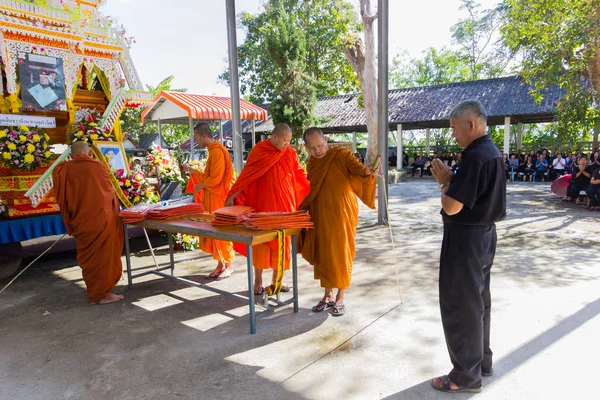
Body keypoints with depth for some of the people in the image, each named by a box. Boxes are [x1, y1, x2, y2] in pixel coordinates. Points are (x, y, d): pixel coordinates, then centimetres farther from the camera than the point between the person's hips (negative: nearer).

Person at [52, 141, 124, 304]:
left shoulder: (63, 171, -1)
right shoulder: (97, 166, -8)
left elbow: (62, 198, 4)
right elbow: (109, 191, 2)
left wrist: (72, 220, 16)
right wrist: (113, 211, 20)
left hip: (80, 222, 3)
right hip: (102, 219, -3)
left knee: (88, 257, 15)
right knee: (105, 255, 6)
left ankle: (93, 292, 25)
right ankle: (103, 293, 10)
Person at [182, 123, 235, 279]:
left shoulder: (217, 151, -17)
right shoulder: (212, 151, 14)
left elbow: (215, 178, -22)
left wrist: (200, 186, -8)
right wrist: (192, 171, 17)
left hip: (219, 199, -9)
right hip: (211, 198, 9)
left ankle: (228, 266, 10)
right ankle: (220, 264, 21)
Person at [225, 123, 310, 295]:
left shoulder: (291, 153, 3)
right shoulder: (258, 151, -6)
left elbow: (300, 176, 9)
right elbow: (246, 175, -6)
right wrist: (231, 197, -10)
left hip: (284, 205, 3)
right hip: (263, 204, -3)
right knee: (261, 241, 3)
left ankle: (276, 280, 20)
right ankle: (258, 281, 16)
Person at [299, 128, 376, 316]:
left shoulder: (342, 155, -10)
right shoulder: (311, 164, 9)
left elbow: (356, 167, -27)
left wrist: (366, 171, -49)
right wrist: (302, 209, 17)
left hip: (342, 216, -5)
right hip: (320, 217, 6)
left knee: (341, 255, 3)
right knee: (322, 255, 10)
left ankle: (340, 299, 18)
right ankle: (328, 295, 26)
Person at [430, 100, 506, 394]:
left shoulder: (476, 156, -22)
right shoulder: (491, 152, 10)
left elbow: (452, 206, -25)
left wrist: (445, 181, -9)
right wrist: (451, 180, 2)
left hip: (466, 237, -10)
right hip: (483, 233, 10)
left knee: (459, 304, 1)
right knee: (477, 300, 20)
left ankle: (466, 375, 14)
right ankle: (481, 361, 35)